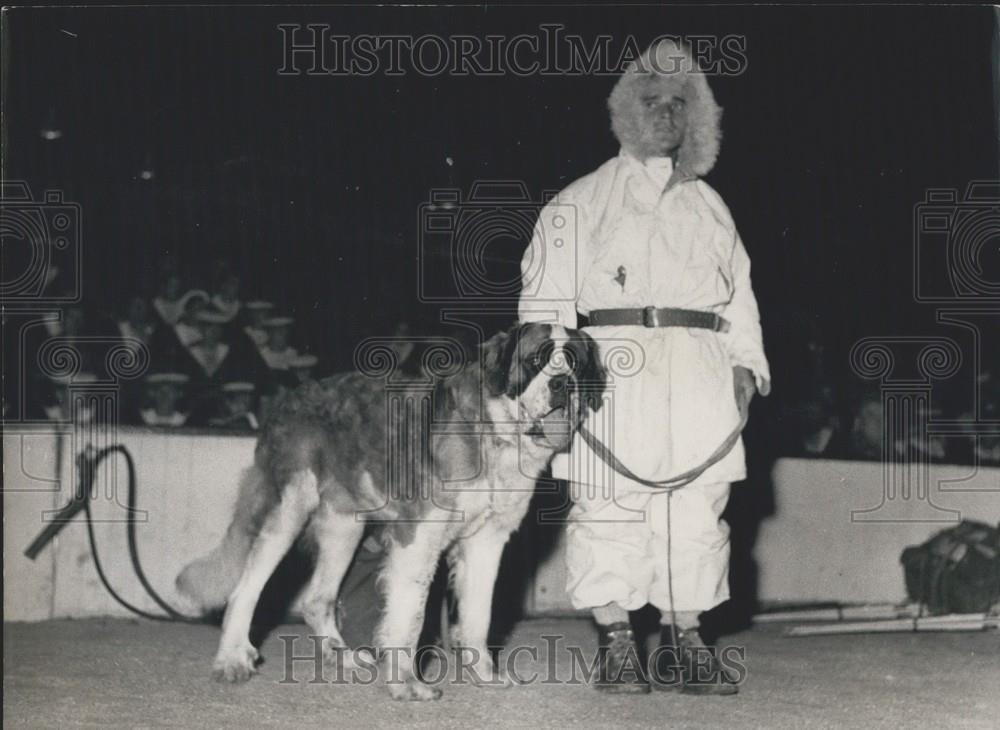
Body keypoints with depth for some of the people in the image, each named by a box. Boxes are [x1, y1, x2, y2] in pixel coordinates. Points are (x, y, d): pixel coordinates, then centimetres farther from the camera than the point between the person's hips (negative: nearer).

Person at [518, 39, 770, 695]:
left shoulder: (710, 208, 22)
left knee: (697, 513, -1)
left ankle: (683, 642, 5)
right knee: (609, 510, -7)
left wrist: (746, 365, 9)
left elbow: (739, 296, 22)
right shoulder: (583, 203, 10)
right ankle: (616, 646, -2)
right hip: (612, 367, -3)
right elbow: (547, 293, 4)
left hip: (698, 375, 4)